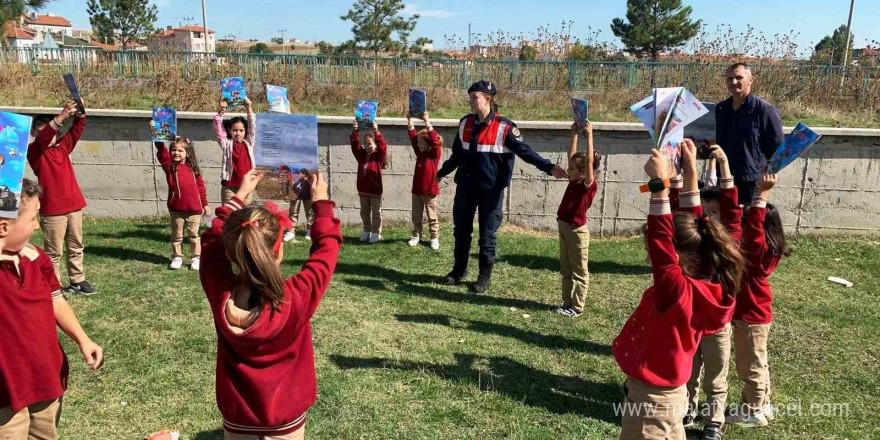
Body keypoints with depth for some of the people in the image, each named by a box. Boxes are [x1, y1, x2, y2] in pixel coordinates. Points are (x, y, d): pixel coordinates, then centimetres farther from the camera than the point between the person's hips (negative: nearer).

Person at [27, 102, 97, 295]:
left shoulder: (62, 146, 11)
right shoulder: (34, 151, -4)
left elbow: (77, 129, 2)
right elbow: (42, 138, -24)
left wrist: (79, 114, -18)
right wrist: (61, 116, -35)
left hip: (74, 206, 6)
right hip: (52, 210, -5)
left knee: (76, 247, 13)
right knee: (54, 252, 0)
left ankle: (77, 281, 23)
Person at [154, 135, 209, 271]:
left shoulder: (193, 168, 2)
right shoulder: (169, 165, 0)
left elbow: (200, 186, 7)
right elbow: (161, 150, -15)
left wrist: (205, 204, 8)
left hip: (194, 208, 0)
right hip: (176, 208, 1)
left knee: (194, 234, 10)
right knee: (176, 235, 12)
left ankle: (197, 257, 18)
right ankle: (177, 257, 24)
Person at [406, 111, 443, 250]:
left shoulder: (435, 154, -9)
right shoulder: (419, 153, 7)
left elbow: (435, 141, -25)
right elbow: (413, 138, 4)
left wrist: (427, 123, -32)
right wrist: (410, 123, -7)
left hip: (430, 190, -6)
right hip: (417, 189, 6)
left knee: (432, 216, 5)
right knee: (416, 216, 13)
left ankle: (435, 238, 12)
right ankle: (416, 236, 24)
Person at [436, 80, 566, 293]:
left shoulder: (504, 127, -11)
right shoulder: (465, 123, 5)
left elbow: (525, 151, -12)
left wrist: (548, 167, -24)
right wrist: (442, 172, 30)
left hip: (491, 190, -5)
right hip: (465, 187, 5)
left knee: (487, 235, 3)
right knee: (461, 230, 13)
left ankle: (485, 276, 18)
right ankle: (459, 269, 30)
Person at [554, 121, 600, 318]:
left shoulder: (588, 185, -12)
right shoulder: (574, 182, 6)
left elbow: (589, 161, -25)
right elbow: (572, 154, 12)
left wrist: (589, 135, -26)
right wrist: (574, 133, 9)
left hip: (577, 231, -8)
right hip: (564, 228, 8)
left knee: (579, 271, 3)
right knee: (566, 270, 15)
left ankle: (577, 307, 11)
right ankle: (567, 303, 26)